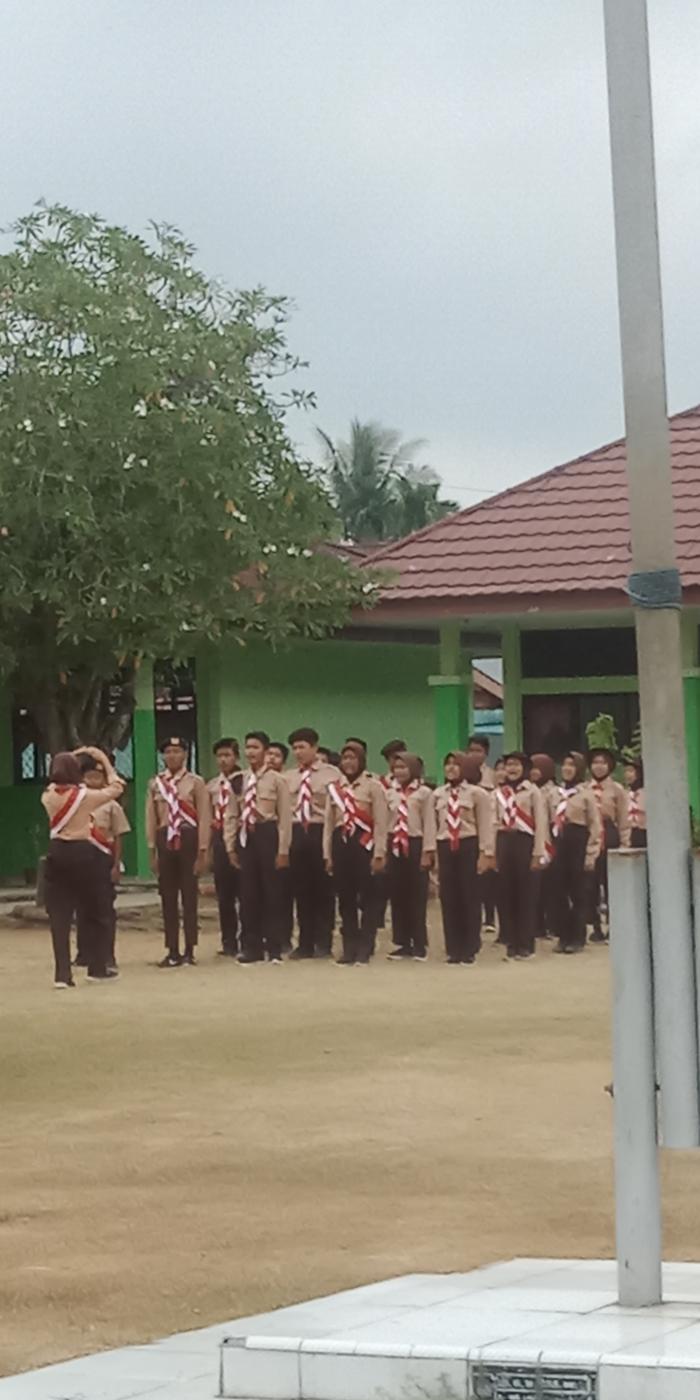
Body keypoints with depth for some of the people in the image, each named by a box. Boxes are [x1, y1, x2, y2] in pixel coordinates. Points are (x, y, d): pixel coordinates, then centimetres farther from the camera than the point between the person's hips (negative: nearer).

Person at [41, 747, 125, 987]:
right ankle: (97, 968, 18)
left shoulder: (48, 796, 2)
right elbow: (116, 788, 9)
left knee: (59, 915, 2)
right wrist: (104, 761, 16)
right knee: (93, 912, 12)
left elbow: (55, 784, 27)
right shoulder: (86, 796, -6)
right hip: (83, 854, -2)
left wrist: (66, 760, 28)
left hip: (57, 855, 2)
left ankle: (62, 973, -5)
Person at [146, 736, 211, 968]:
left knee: (189, 896, 0)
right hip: (165, 840, 3)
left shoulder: (196, 782, -1)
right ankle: (172, 951, 10)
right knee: (167, 897, 4)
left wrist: (202, 852, -9)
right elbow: (151, 819, 8)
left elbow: (204, 819, -4)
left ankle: (189, 951, 5)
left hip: (188, 839, -3)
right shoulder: (155, 784, 9)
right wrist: (152, 850, 3)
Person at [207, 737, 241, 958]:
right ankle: (229, 942, 16)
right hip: (219, 839, 5)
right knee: (224, 893, 8)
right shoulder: (212, 786, 12)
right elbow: (208, 818, 14)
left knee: (244, 891, -3)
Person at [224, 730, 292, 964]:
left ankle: (274, 948, 9)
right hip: (245, 836, 4)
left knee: (271, 892, 2)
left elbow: (285, 817, -5)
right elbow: (231, 816, 12)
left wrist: (283, 850, -9)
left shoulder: (276, 780, -4)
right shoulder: (239, 780, 9)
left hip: (267, 834, -4)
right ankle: (252, 947, 14)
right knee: (248, 893, 6)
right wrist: (230, 846, 7)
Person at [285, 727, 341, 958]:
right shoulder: (288, 778, 13)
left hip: (321, 832, -4)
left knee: (323, 889, 1)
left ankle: (323, 943, 8)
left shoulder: (331, 774, 0)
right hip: (296, 833, 4)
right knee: (301, 889, 6)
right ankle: (305, 943, 12)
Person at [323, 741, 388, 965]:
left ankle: (364, 950, 1)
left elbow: (380, 823, -5)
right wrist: (327, 854, 9)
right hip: (341, 844, 4)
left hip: (364, 844, -4)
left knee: (366, 899, -2)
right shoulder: (334, 788, 12)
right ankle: (349, 949, 11)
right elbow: (328, 823, 14)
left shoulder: (373, 786, -1)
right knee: (345, 899, 6)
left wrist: (379, 854, -10)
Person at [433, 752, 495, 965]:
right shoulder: (438, 794, 12)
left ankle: (469, 949, 10)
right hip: (445, 848, 4)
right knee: (448, 898, 4)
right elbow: (433, 825, 13)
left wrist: (486, 853, -11)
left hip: (469, 846, -4)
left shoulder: (477, 793, -2)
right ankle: (453, 950, 11)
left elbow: (486, 825, -5)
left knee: (470, 897, 2)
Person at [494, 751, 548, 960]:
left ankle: (526, 943, 3)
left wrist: (538, 853, -10)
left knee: (525, 893, -2)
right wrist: (491, 852, 6)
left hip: (524, 841, -4)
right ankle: (511, 942, 10)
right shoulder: (499, 793, 13)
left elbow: (540, 823, -4)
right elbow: (494, 823, 13)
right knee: (505, 892, 3)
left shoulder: (532, 791, 0)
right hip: (504, 842, 4)